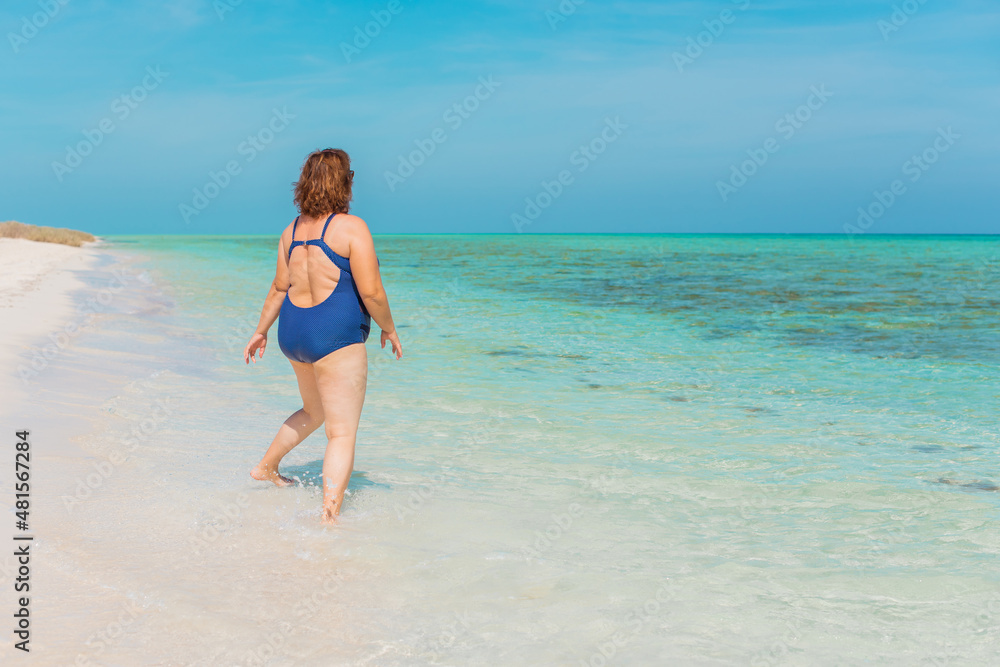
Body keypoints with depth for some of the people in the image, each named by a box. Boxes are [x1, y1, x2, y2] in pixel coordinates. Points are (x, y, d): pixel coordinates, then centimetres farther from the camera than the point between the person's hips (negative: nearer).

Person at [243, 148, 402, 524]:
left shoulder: (292, 230, 8)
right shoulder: (352, 227, -13)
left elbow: (279, 288, 14)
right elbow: (371, 293, -16)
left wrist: (261, 331, 26)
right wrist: (389, 329, 0)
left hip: (293, 332, 8)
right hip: (336, 336, -8)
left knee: (314, 412, 31)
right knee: (342, 433, -3)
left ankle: (266, 468, 45)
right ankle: (329, 520, -11)